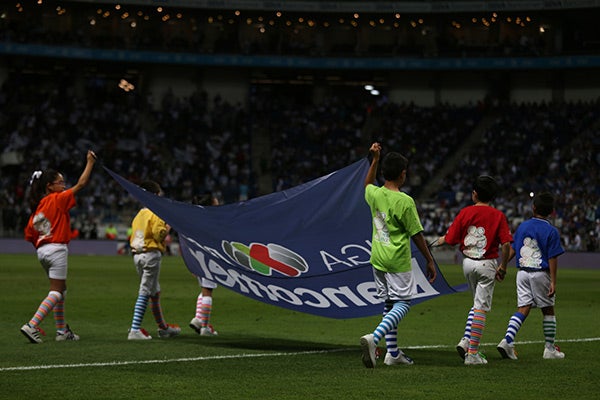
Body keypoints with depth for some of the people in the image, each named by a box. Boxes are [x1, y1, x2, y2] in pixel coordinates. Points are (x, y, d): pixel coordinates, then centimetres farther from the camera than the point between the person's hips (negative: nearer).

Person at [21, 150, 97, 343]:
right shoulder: (58, 199, -9)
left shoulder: (37, 206, 11)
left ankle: (62, 330, 21)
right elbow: (81, 183, -8)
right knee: (56, 293, -6)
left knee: (61, 290, 18)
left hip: (42, 251, 8)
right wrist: (90, 162, 0)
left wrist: (40, 247, 18)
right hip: (57, 249, -8)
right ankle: (32, 326, -18)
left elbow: (29, 234, 8)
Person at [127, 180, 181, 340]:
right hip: (151, 254, -8)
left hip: (137, 255, 8)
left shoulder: (139, 215, 14)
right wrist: (167, 228, 0)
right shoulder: (155, 213, -10)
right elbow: (158, 233, -19)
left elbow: (133, 237, 12)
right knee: (144, 293, -9)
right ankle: (135, 330, -14)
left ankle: (162, 327, 29)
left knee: (155, 292, 18)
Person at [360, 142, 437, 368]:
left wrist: (375, 159, 26)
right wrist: (430, 261, -2)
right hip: (398, 261, -7)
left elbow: (368, 184, 28)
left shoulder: (374, 194, 0)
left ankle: (392, 353, 19)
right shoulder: (405, 201, -17)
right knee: (402, 304, -1)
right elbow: (416, 235, -11)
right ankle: (374, 338, -24)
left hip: (377, 259, 7)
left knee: (389, 304, 16)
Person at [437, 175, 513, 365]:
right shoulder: (498, 215, -6)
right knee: (481, 308, 1)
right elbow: (506, 244, -13)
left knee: (478, 304, 22)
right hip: (487, 264, -3)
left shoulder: (465, 212, -2)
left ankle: (466, 340, 7)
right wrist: (503, 266, 0)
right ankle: (472, 353, -1)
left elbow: (450, 239, -1)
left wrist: (440, 241, 22)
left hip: (467, 262, 3)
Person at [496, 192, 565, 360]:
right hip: (541, 274, -4)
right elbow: (553, 258, -11)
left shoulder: (523, 226, 4)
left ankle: (507, 340, -17)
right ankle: (550, 348, 15)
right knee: (548, 310, 10)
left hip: (522, 273, 4)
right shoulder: (551, 231, -9)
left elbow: (511, 249, 7)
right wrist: (553, 282, -9)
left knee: (522, 309, 2)